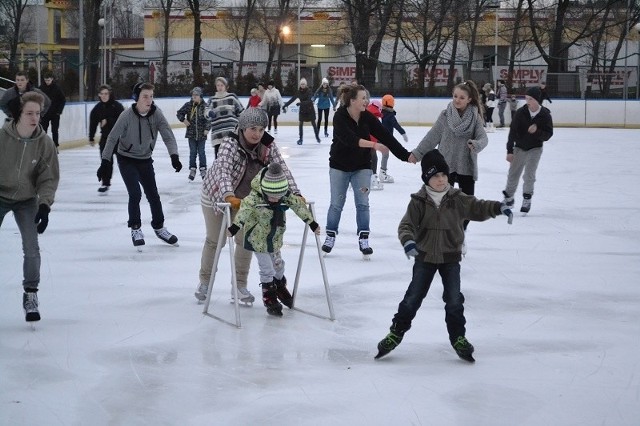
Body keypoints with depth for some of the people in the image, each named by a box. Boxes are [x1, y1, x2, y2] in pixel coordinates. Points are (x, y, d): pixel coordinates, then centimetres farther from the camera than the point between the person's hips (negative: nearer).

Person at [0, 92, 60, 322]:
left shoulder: (44, 143, -16)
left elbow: (49, 178, -9)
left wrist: (45, 205, -20)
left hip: (26, 201, 1)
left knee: (31, 250, -8)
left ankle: (30, 295, 9)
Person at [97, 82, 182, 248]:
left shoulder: (156, 114, -15)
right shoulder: (127, 116, -23)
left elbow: (168, 136, -16)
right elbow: (113, 138, -17)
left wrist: (174, 156, -31)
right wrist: (106, 162, -19)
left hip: (145, 160, 4)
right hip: (126, 160, -3)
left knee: (153, 195, 9)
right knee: (135, 194, -13)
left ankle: (159, 227, 28)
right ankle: (135, 229, 5)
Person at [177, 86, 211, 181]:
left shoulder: (205, 106, -7)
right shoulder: (188, 105, -1)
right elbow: (179, 113, 9)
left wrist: (207, 129, -11)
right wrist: (183, 120, -7)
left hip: (201, 134, -2)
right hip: (191, 133, 2)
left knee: (201, 152, 6)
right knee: (192, 152, 7)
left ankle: (203, 169, 18)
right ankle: (192, 170, 15)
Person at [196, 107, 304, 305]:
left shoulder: (268, 145, -20)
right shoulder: (230, 144, -32)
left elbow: (282, 169, -26)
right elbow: (223, 170, -45)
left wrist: (294, 193, -40)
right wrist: (229, 196, -61)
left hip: (246, 198, 3)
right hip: (217, 194, -3)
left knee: (245, 240, 3)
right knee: (215, 240, 9)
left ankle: (240, 285, 18)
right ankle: (205, 280, 31)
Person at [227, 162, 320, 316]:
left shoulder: (286, 197, -14)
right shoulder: (255, 197, -30)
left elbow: (299, 206, -4)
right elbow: (245, 209, -42)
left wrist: (311, 222, 3)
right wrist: (235, 226, -55)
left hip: (275, 239, 5)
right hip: (257, 239, -5)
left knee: (278, 264, 22)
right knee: (267, 269, -1)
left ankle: (280, 287, 47)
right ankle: (269, 298, 17)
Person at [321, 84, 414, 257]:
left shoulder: (368, 117, -10)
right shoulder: (340, 117, -21)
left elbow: (386, 136, -12)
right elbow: (350, 139, -35)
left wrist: (406, 155, -17)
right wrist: (373, 145, -43)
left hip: (362, 166, 2)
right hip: (340, 165, -2)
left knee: (362, 203, -2)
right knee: (336, 203, 5)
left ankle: (363, 239, 4)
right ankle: (330, 237, 18)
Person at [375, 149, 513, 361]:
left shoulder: (457, 199, -5)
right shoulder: (419, 201, -10)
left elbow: (478, 208, -7)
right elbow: (406, 225, -16)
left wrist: (499, 207, -25)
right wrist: (408, 240, -37)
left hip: (450, 258, 1)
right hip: (425, 257, -1)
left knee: (454, 300, 2)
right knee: (413, 298, 4)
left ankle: (458, 337, 18)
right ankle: (396, 333, 18)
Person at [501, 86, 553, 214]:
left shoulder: (545, 115, -15)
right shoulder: (520, 113, -15)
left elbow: (548, 135, -11)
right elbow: (512, 132, -13)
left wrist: (537, 131, -32)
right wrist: (509, 151, -14)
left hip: (535, 149, -1)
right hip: (519, 148, 1)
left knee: (529, 175, -7)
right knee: (513, 174, 8)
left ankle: (527, 200, 8)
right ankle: (508, 197, 27)